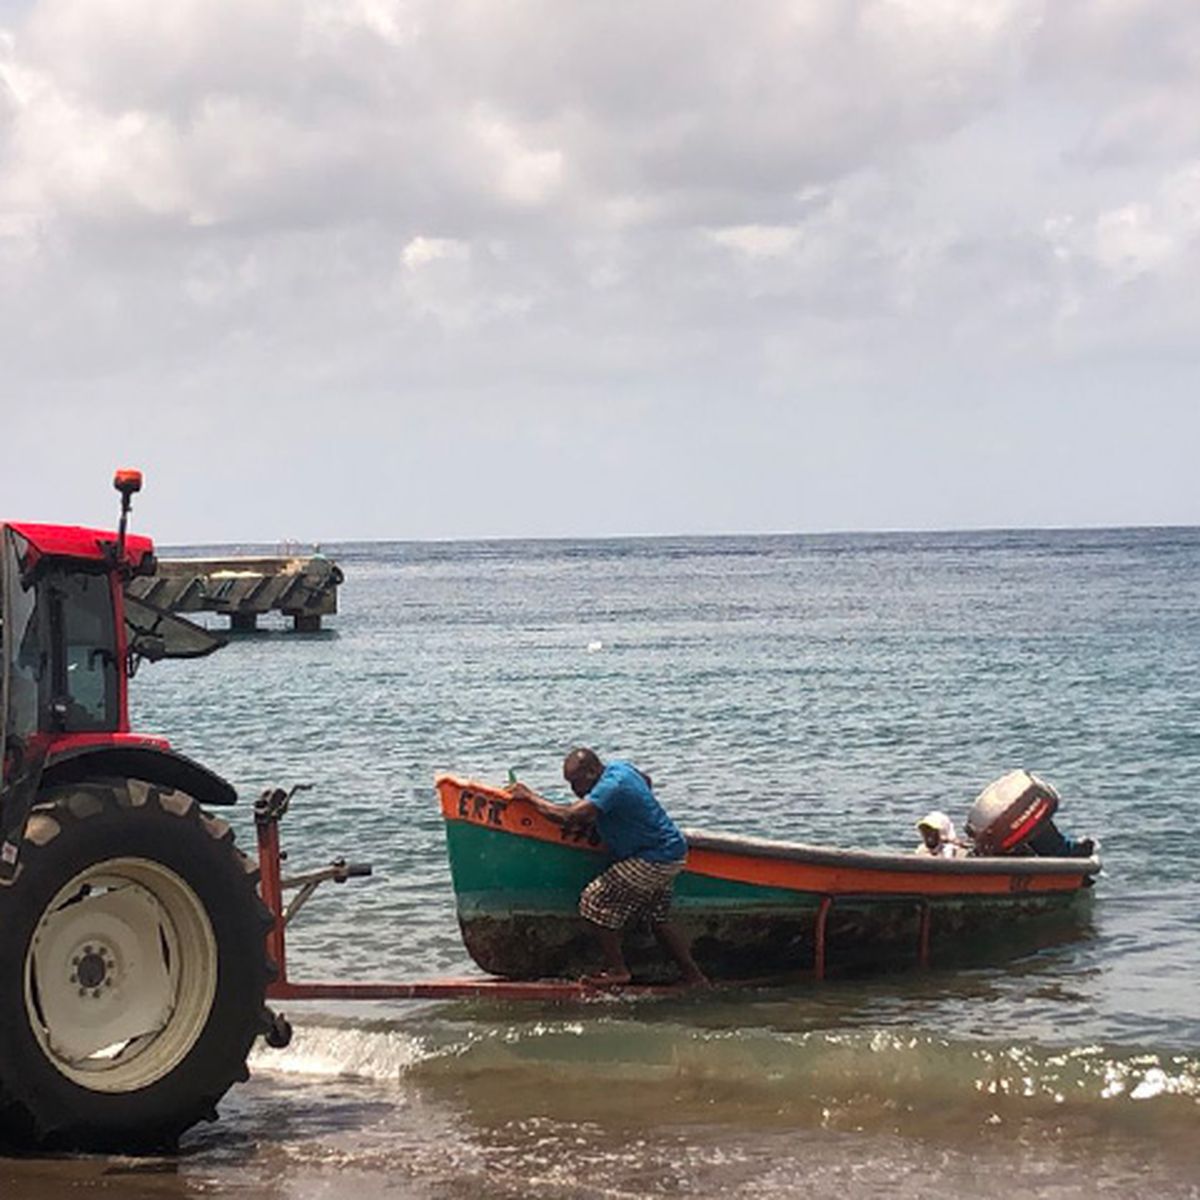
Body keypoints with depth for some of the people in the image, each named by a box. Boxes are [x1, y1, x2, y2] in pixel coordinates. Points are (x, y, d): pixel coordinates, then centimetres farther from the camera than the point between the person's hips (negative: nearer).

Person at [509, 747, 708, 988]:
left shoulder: (612, 787, -25)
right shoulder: (619, 767, 5)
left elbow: (569, 817, -33)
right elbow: (646, 780, 28)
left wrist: (529, 796, -23)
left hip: (652, 862, -11)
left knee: (595, 901, -8)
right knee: (658, 919, 21)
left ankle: (617, 970, 0)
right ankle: (694, 976, 26)